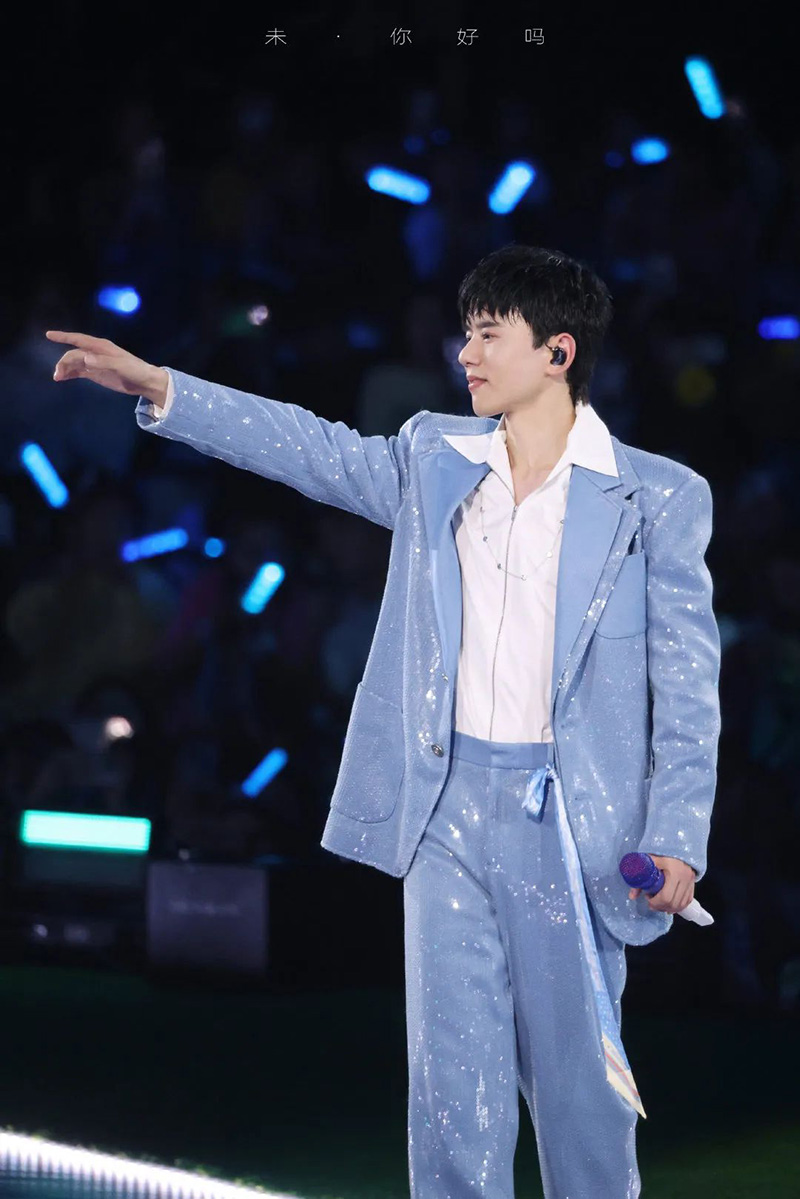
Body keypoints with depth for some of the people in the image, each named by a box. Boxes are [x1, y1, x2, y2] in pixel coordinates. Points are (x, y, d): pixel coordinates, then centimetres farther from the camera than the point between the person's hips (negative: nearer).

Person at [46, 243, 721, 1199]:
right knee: (451, 1082, 3)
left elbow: (688, 681, -3)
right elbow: (313, 448, 11)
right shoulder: (434, 458, 10)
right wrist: (155, 388, 3)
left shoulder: (658, 497, -3)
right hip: (448, 806, 3)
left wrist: (677, 836, -9)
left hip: (572, 823, -3)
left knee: (579, 1076, 4)